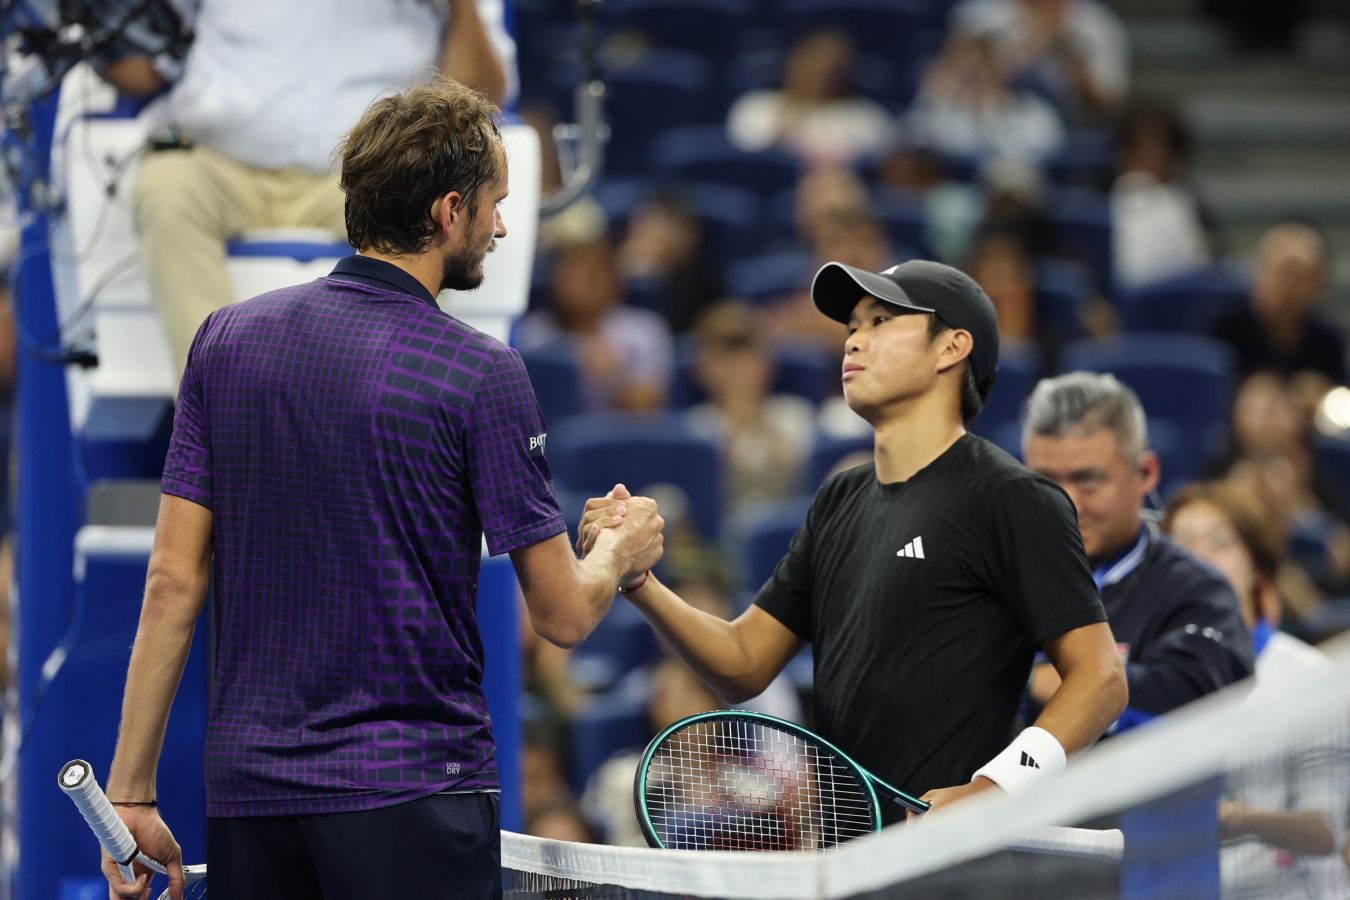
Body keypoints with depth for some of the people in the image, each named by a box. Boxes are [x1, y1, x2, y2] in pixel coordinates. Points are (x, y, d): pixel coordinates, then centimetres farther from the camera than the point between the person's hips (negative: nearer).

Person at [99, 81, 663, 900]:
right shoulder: (479, 374, -8)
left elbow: (173, 584, 3)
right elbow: (563, 615, -4)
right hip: (409, 793, -5)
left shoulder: (226, 339, 5)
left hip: (247, 797, 5)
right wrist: (621, 555, 19)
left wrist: (131, 791, 6)